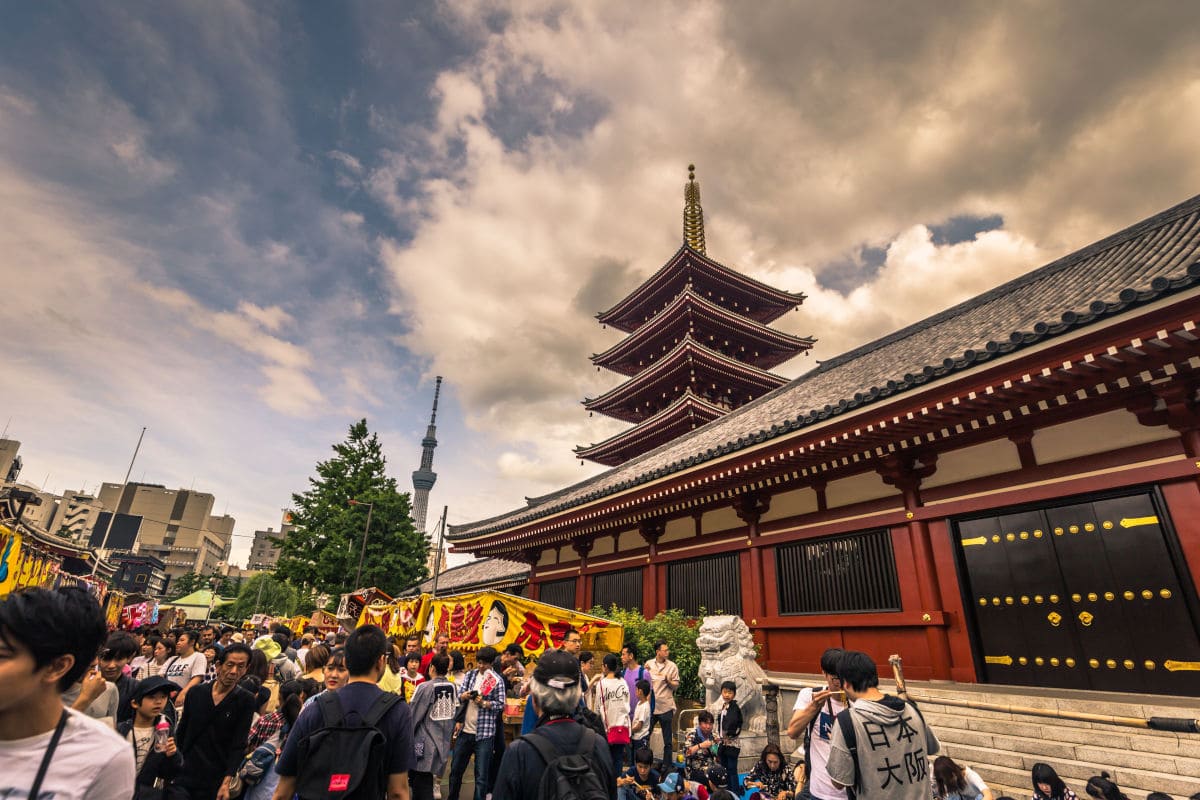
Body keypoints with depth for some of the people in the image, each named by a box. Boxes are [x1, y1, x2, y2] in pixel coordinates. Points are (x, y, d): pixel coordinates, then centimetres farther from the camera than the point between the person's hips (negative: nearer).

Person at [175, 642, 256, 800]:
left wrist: (227, 782, -17)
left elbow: (238, 746, -10)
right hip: (185, 773, 2)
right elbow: (181, 732, 11)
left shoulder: (246, 701, -8)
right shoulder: (196, 692, 1)